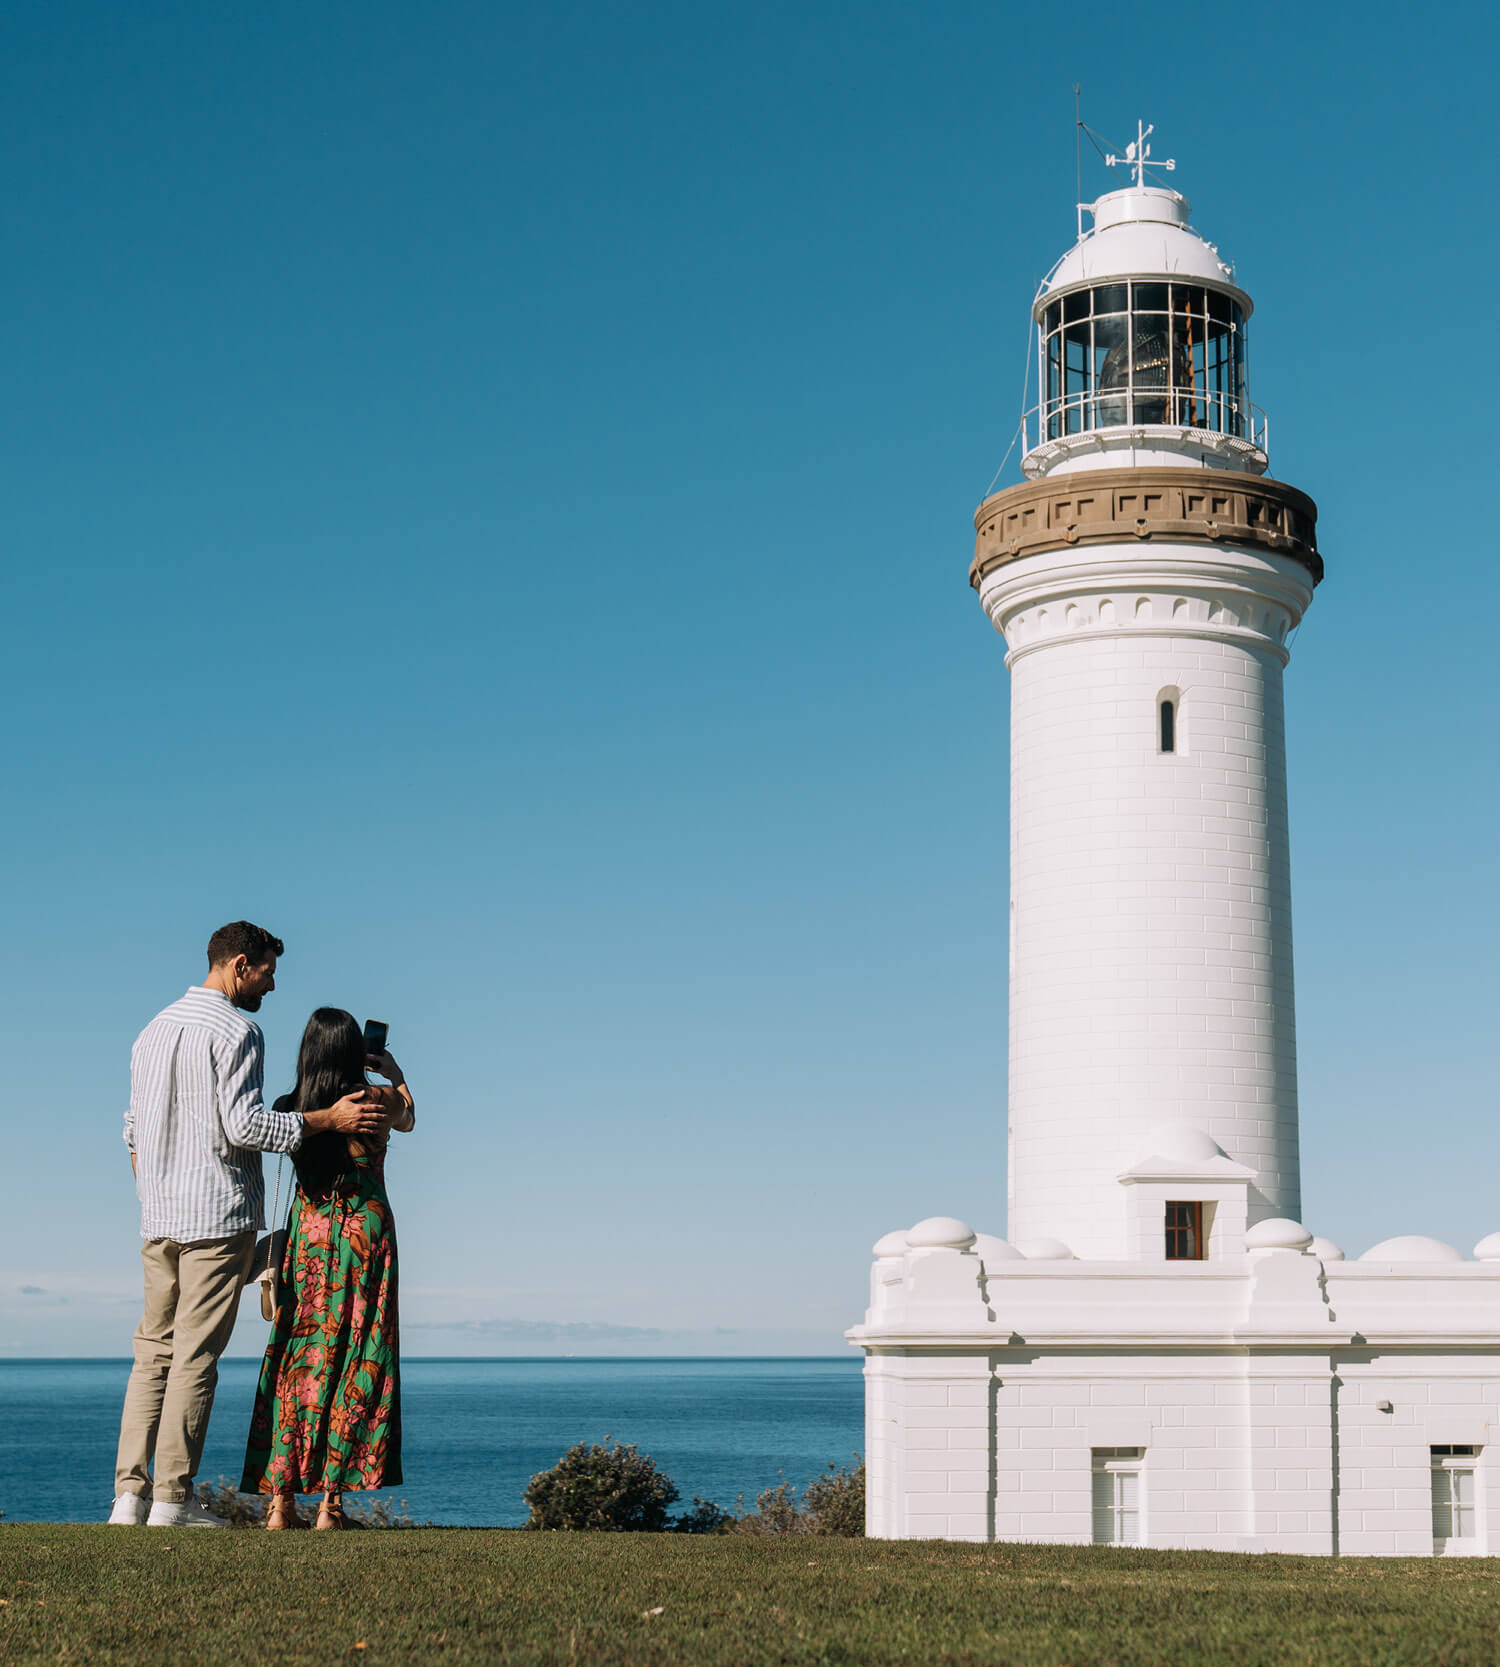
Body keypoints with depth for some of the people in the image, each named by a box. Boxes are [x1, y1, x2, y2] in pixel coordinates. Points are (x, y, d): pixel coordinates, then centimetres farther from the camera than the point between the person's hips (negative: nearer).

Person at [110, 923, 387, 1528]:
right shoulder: (237, 1029, -8)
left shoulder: (153, 1031, 17)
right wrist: (326, 1119, -10)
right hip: (219, 1212, -7)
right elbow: (243, 1125, -17)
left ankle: (130, 1492, 4)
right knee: (195, 1357, -5)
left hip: (159, 1217, 7)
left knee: (153, 1351, 9)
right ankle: (172, 1498, -4)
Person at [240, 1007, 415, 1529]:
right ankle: (331, 1500, -3)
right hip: (366, 1234, -2)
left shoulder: (290, 1107, -1)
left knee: (295, 1365, 7)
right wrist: (394, 1072, 33)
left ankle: (280, 1498, 5)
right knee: (354, 1365, 1)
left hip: (307, 1236, 2)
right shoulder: (378, 1100, -6)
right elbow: (409, 1118, 18)